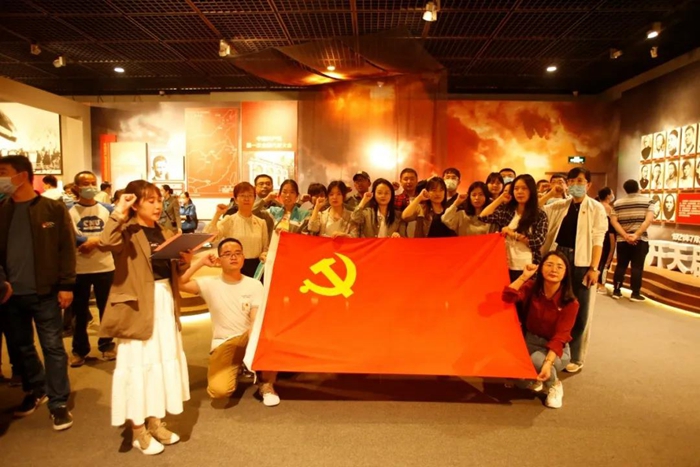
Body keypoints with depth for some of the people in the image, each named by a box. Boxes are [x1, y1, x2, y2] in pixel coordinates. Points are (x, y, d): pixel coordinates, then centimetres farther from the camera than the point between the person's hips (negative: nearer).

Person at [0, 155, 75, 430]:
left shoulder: (53, 209, -4)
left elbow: (67, 248, -6)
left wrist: (66, 285, -11)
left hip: (44, 292, -4)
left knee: (52, 347, 3)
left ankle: (58, 403, 13)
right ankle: (35, 390, 36)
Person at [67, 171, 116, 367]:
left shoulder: (108, 209, 5)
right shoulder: (69, 211, -2)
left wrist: (94, 242, -14)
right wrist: (97, 240, -15)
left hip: (105, 267, 2)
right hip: (79, 269, -1)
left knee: (106, 308, 10)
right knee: (79, 311, 8)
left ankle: (106, 345, 24)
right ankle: (79, 349, 21)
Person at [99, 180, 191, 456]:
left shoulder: (165, 234, 11)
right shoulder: (128, 232, -9)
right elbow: (106, 242, -33)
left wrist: (185, 262, -3)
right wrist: (119, 212, -26)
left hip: (165, 301, 7)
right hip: (138, 304, -7)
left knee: (165, 359, 15)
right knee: (139, 362, 1)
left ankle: (155, 422, 33)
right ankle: (138, 431, 19)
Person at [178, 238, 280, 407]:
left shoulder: (254, 285, -3)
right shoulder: (210, 283, -3)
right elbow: (178, 283, -17)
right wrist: (201, 262, -12)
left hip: (248, 339, 0)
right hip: (223, 345, 0)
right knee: (219, 390, -26)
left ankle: (266, 384, -11)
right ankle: (236, 370, 13)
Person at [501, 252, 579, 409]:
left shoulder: (570, 303, -17)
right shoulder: (532, 288, -9)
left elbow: (560, 337, -22)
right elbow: (507, 297, -25)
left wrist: (548, 362, -35)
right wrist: (524, 277, -30)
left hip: (556, 348, -3)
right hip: (531, 341, 3)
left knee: (536, 360, -36)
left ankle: (554, 385, -2)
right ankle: (535, 379, 17)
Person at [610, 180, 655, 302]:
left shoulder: (617, 203, 6)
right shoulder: (647, 201, 0)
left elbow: (613, 221, -4)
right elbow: (649, 219, -13)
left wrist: (625, 236, -10)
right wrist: (636, 235, -17)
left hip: (622, 240, 2)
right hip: (640, 240, -2)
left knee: (621, 266, 9)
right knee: (637, 267, 1)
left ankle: (616, 291, 11)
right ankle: (635, 293, 2)